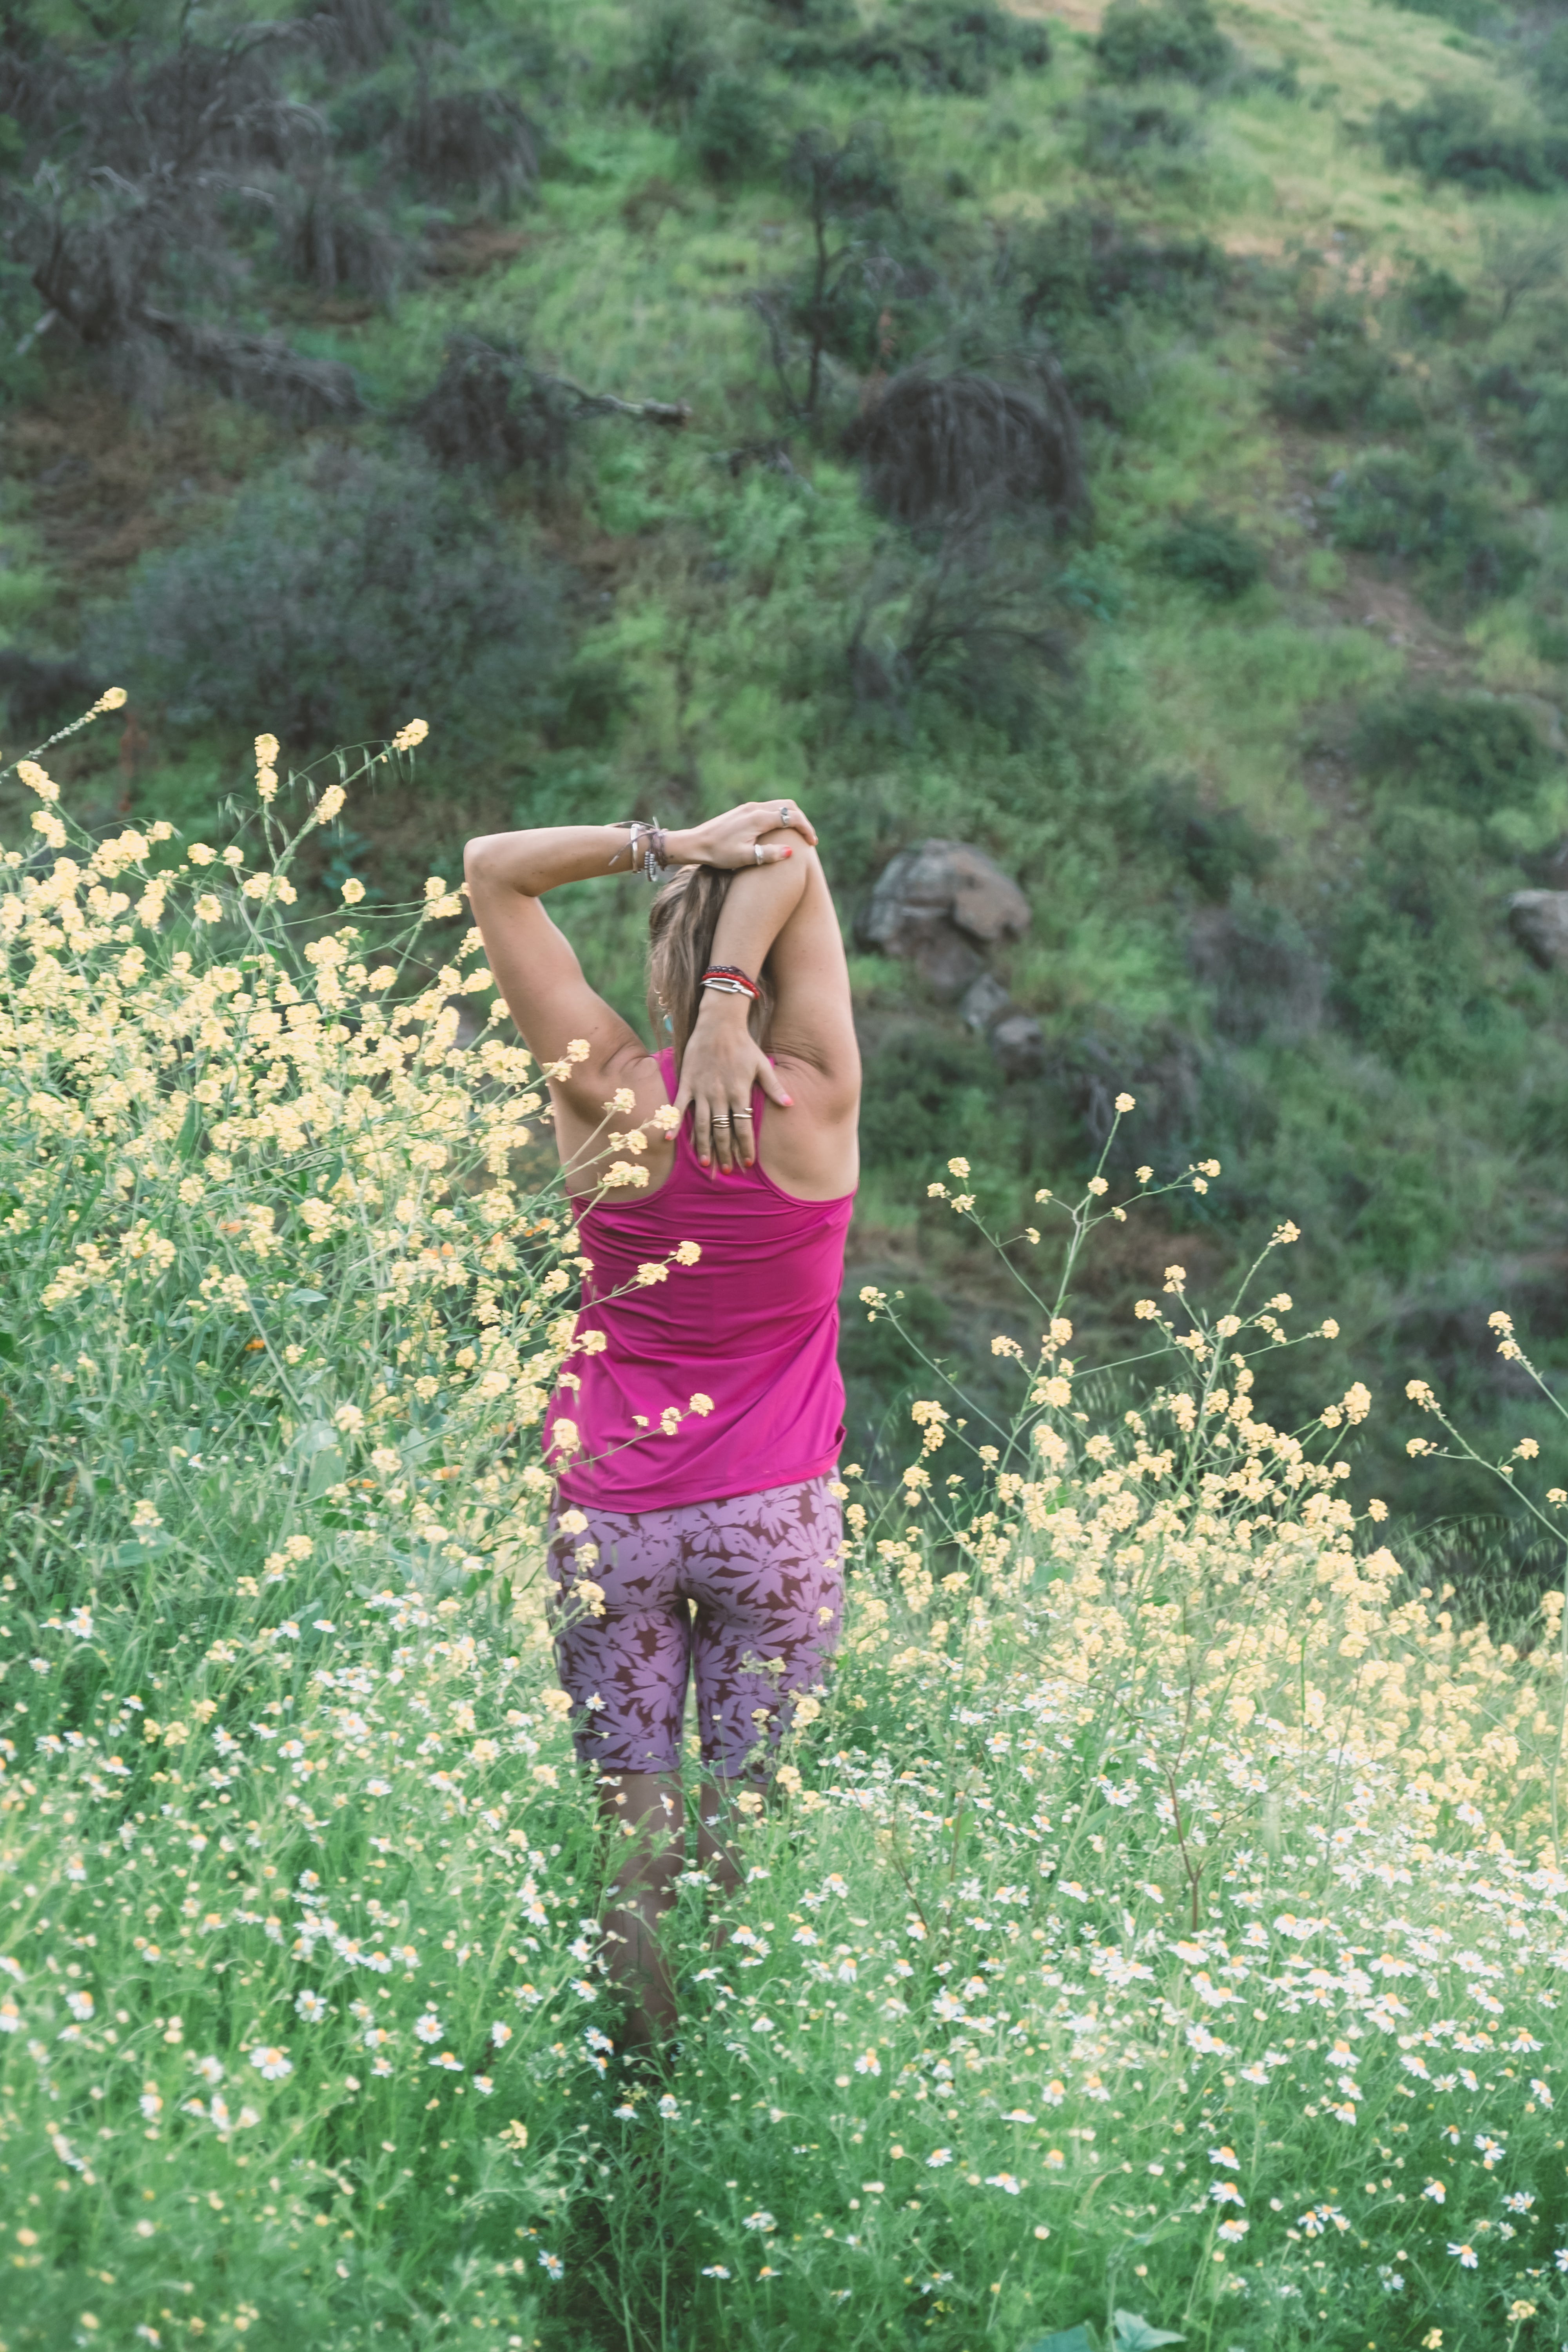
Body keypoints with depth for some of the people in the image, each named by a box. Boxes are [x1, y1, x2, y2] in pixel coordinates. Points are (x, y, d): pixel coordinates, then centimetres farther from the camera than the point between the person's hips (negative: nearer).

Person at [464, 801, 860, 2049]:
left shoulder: (611, 1097, -8)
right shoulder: (815, 1106, -10)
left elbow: (493, 868, -3)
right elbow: (794, 857, -9)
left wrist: (668, 845, -11)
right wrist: (730, 1016, -19)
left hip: (613, 1512, 0)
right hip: (774, 1513, 0)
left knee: (640, 1813, 6)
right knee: (746, 1819, 6)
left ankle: (639, 1900, -20)